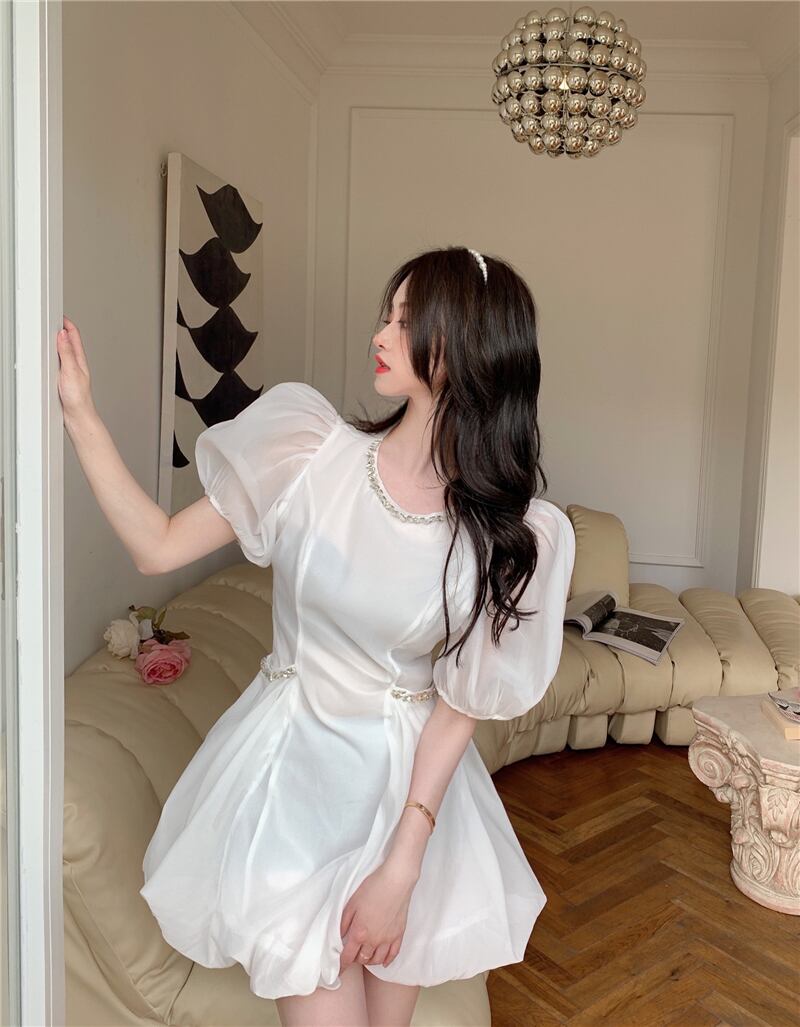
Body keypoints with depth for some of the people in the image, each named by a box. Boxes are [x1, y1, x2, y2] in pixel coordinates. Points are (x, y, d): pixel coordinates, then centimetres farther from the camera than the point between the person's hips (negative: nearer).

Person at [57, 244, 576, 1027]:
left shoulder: (512, 532, -12)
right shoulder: (313, 449, -11)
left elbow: (459, 708, -9)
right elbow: (157, 548, -7)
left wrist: (401, 868, -10)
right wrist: (80, 416, -12)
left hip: (411, 781, 1)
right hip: (289, 762, 0)